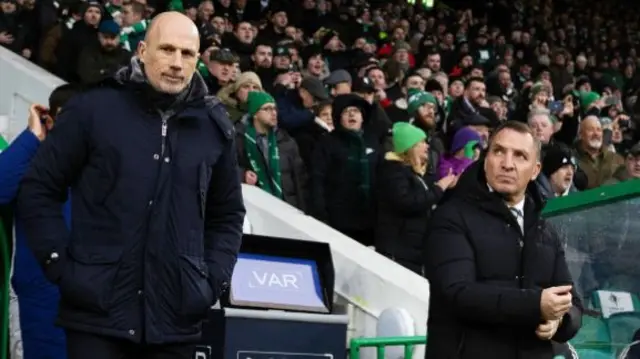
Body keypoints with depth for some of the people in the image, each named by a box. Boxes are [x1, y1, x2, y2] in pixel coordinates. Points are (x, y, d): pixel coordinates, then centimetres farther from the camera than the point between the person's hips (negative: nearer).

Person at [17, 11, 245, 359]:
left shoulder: (214, 125, 7)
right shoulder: (92, 109, -3)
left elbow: (227, 214, 17)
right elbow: (38, 191, 1)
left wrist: (213, 280, 6)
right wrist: (61, 266, -5)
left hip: (177, 320, 3)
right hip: (96, 313, -3)